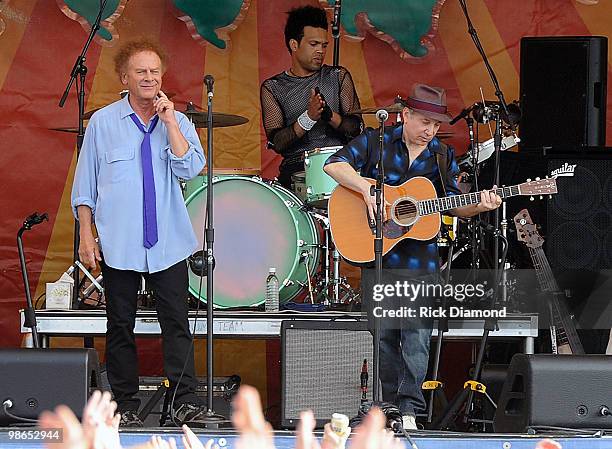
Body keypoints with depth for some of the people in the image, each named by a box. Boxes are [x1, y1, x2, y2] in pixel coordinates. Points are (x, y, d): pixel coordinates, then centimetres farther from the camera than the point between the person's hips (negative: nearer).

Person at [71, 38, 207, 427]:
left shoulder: (178, 123, 7)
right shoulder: (103, 122, 4)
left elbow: (190, 169, -9)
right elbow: (85, 186, 6)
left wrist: (170, 122, -11)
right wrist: (86, 235, 0)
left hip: (168, 244, 0)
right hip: (118, 245, 0)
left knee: (177, 322, -5)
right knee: (121, 326, 5)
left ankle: (185, 399, -3)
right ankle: (125, 404, 12)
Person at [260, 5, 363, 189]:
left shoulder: (339, 77, 12)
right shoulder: (273, 88, 7)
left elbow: (357, 129, 4)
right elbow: (276, 143, -4)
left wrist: (330, 115, -16)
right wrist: (308, 117, -18)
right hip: (296, 167, -2)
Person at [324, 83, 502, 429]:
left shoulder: (443, 156, 9)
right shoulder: (376, 142, 1)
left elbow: (453, 205, 8)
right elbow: (334, 165, -7)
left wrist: (479, 205, -13)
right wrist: (366, 188, -21)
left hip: (421, 260, 1)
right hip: (377, 255, -1)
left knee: (417, 338, -8)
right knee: (383, 334, 5)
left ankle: (409, 410, -8)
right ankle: (390, 404, 17)